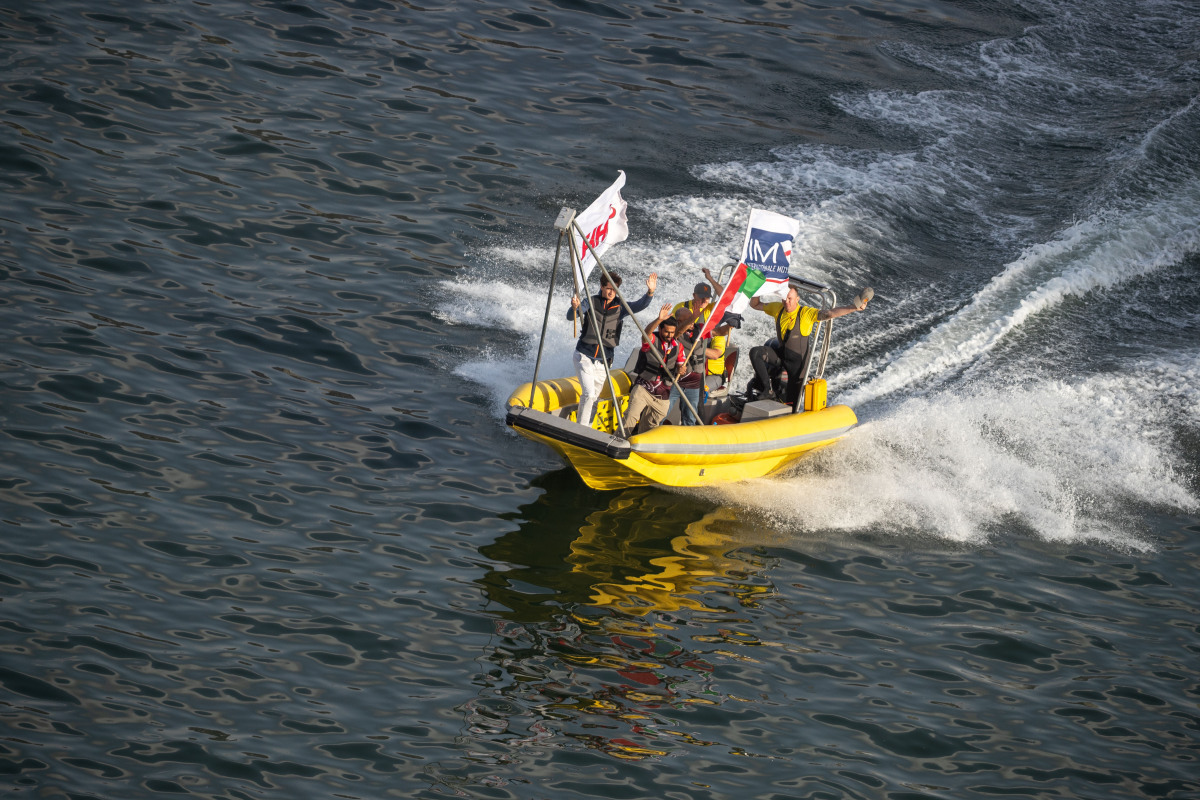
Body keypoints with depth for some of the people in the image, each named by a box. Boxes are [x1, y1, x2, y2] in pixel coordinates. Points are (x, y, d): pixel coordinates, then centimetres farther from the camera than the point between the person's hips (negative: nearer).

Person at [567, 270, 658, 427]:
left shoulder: (620, 308, 1)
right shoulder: (590, 303, -5)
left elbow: (640, 305, -14)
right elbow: (570, 317, -16)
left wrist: (650, 292, -34)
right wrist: (574, 308, -41)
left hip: (602, 361, 3)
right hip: (584, 357, -3)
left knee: (595, 397, 11)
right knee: (589, 394, -17)